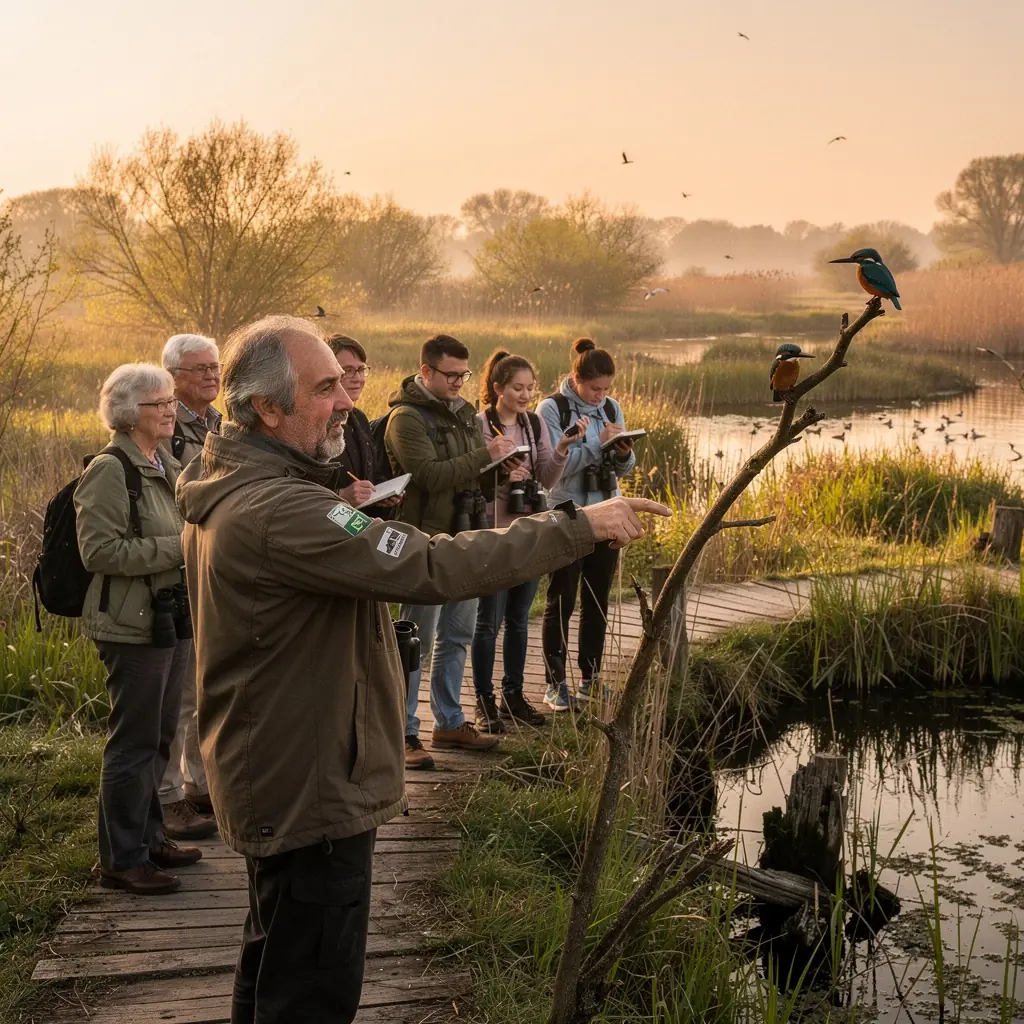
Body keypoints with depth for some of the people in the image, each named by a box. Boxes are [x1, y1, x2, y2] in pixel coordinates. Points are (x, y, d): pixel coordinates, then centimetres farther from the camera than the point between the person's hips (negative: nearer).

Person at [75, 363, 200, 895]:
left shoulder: (166, 466, 12)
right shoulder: (110, 471, -15)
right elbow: (100, 550, -22)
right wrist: (179, 548, -22)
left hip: (173, 618, 9)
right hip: (134, 626, -9)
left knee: (160, 738, 17)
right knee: (134, 742, -1)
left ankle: (147, 836, 30)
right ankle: (120, 858, 10)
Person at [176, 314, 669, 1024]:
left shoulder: (225, 489, 5)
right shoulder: (277, 512, -29)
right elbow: (432, 568, -33)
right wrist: (578, 527, -27)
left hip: (272, 779, 11)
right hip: (312, 792, -11)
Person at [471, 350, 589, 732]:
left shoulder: (535, 423, 8)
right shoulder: (479, 425, -9)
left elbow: (547, 481, 4)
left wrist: (562, 449, -11)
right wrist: (500, 477, -24)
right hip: (494, 531, -5)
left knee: (519, 619, 13)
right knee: (489, 621, 0)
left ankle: (514, 695, 23)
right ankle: (484, 701, 10)